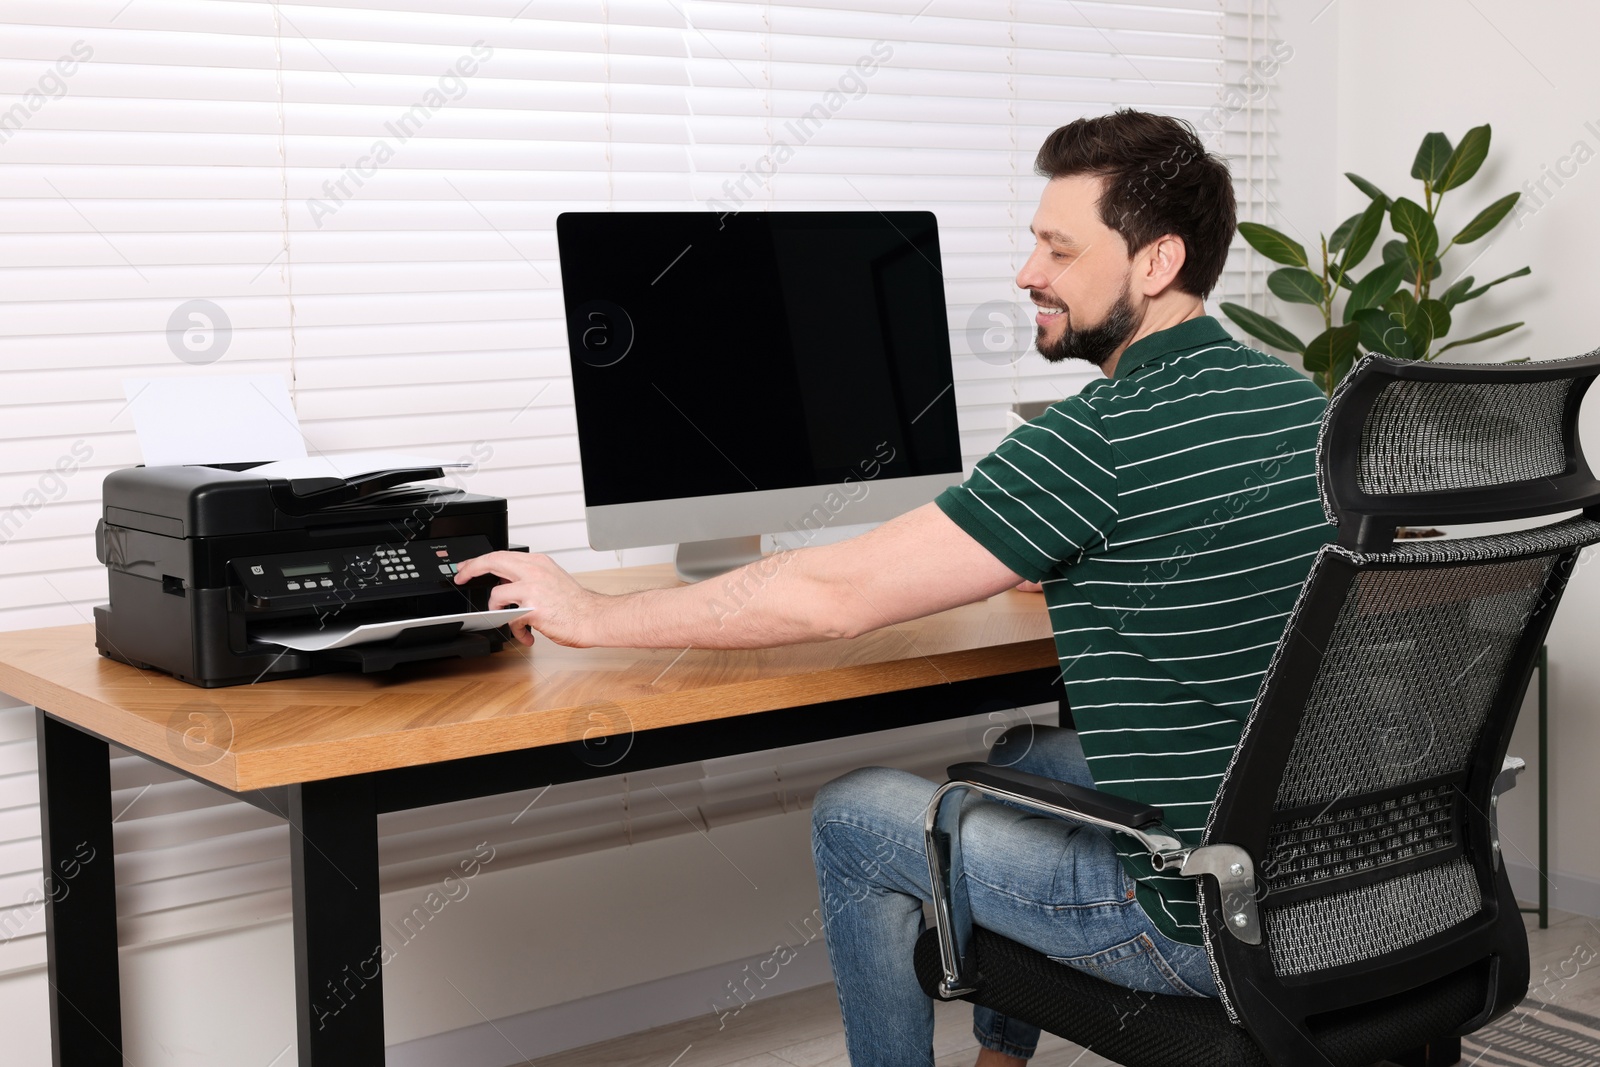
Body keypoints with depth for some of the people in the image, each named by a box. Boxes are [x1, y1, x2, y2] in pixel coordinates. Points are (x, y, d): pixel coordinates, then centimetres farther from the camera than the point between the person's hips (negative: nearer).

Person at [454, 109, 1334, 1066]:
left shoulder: (1104, 437, -22)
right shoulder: (1300, 400, 4)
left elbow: (834, 597, -21)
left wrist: (592, 616, -11)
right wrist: (1044, 559, 23)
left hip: (1198, 925, -9)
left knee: (854, 817, 8)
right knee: (1025, 759, 31)